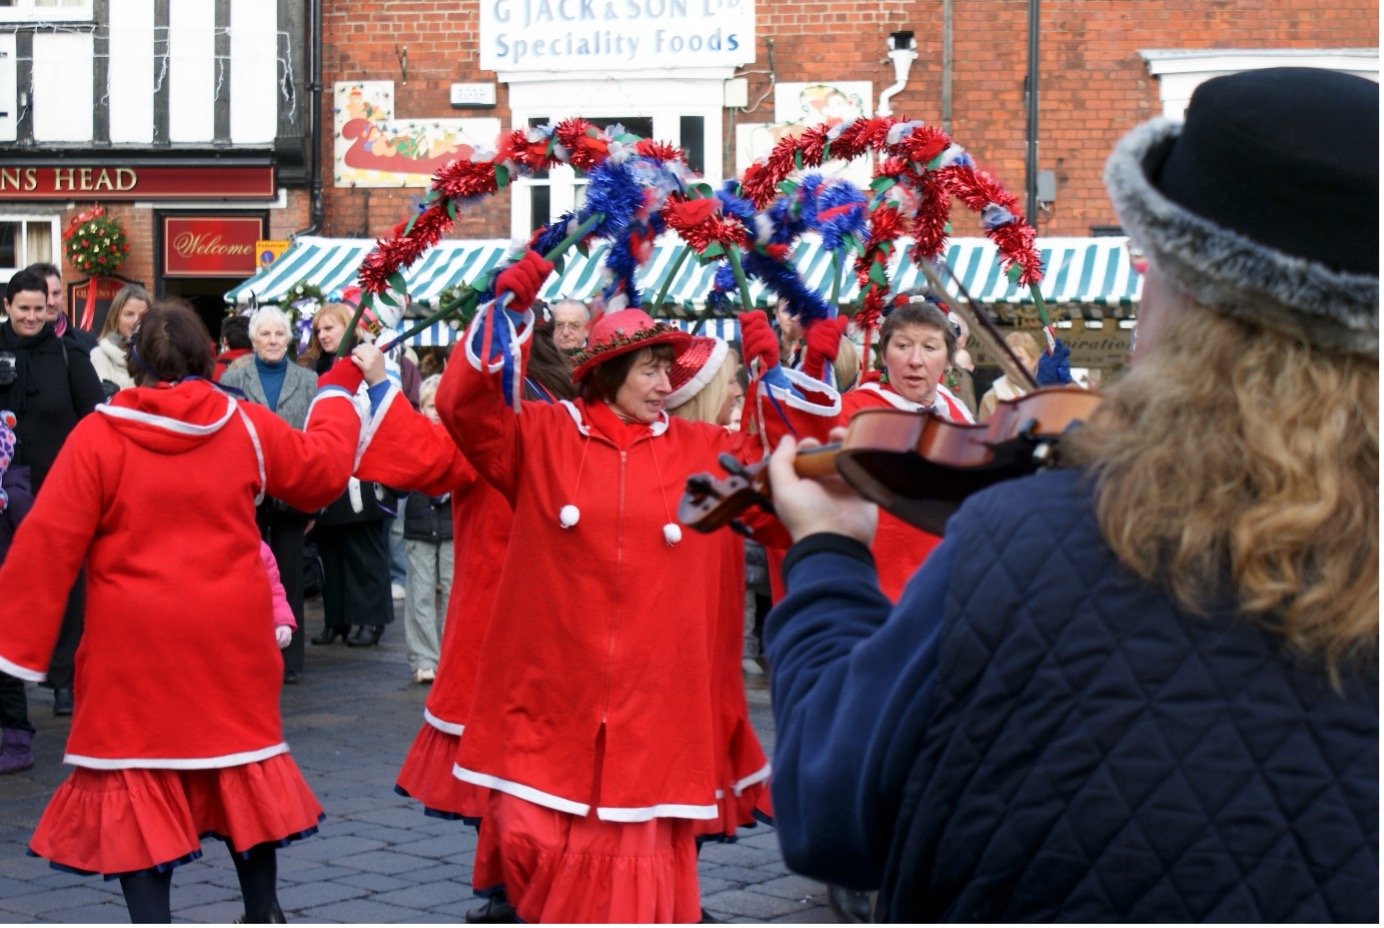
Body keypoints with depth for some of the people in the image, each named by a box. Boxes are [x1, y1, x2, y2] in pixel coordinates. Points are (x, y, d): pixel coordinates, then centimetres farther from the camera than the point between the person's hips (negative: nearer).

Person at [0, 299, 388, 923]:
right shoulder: (247, 427, 1)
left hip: (135, 648, -3)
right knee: (241, 764, 19)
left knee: (135, 783, 2)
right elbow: (322, 469, 18)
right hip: (230, 639, 4)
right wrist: (342, 384, 32)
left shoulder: (98, 436, -8)